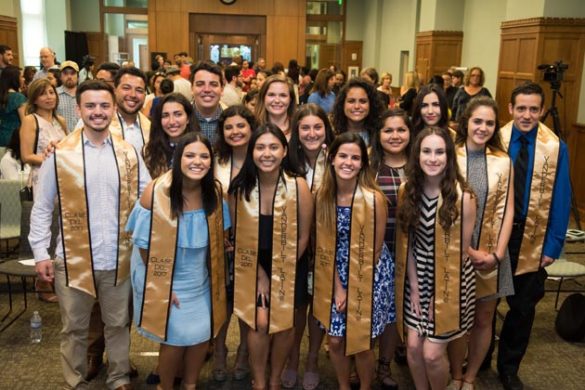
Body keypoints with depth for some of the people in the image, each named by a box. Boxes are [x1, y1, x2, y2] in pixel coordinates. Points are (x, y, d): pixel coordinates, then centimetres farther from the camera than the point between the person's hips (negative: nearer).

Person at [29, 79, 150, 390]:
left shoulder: (129, 153, 1)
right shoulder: (59, 154, -7)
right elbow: (41, 208, -2)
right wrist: (40, 253, -6)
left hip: (118, 259, 2)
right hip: (73, 260, -2)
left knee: (118, 324, 17)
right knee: (75, 329, 15)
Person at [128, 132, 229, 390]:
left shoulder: (214, 193, -9)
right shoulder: (156, 193, -23)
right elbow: (146, 245, -15)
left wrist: (213, 275, 5)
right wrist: (162, 286, -11)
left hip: (201, 282, 4)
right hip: (164, 280, -4)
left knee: (202, 336, 9)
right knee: (175, 340, 2)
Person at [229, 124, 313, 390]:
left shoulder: (298, 186, -18)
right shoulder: (239, 188, -13)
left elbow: (303, 236, -10)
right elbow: (239, 235, -3)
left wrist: (282, 273, -6)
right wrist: (259, 273, -5)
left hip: (289, 266, 0)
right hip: (253, 266, 0)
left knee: (285, 324, 5)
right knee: (260, 322, -9)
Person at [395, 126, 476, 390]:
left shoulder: (463, 197, -18)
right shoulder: (407, 191, -5)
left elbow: (461, 251, -11)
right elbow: (406, 243, 0)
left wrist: (439, 294, -7)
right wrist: (414, 288, -4)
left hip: (450, 281, -3)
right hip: (417, 279, 4)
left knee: (432, 353, -2)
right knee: (413, 346, 5)